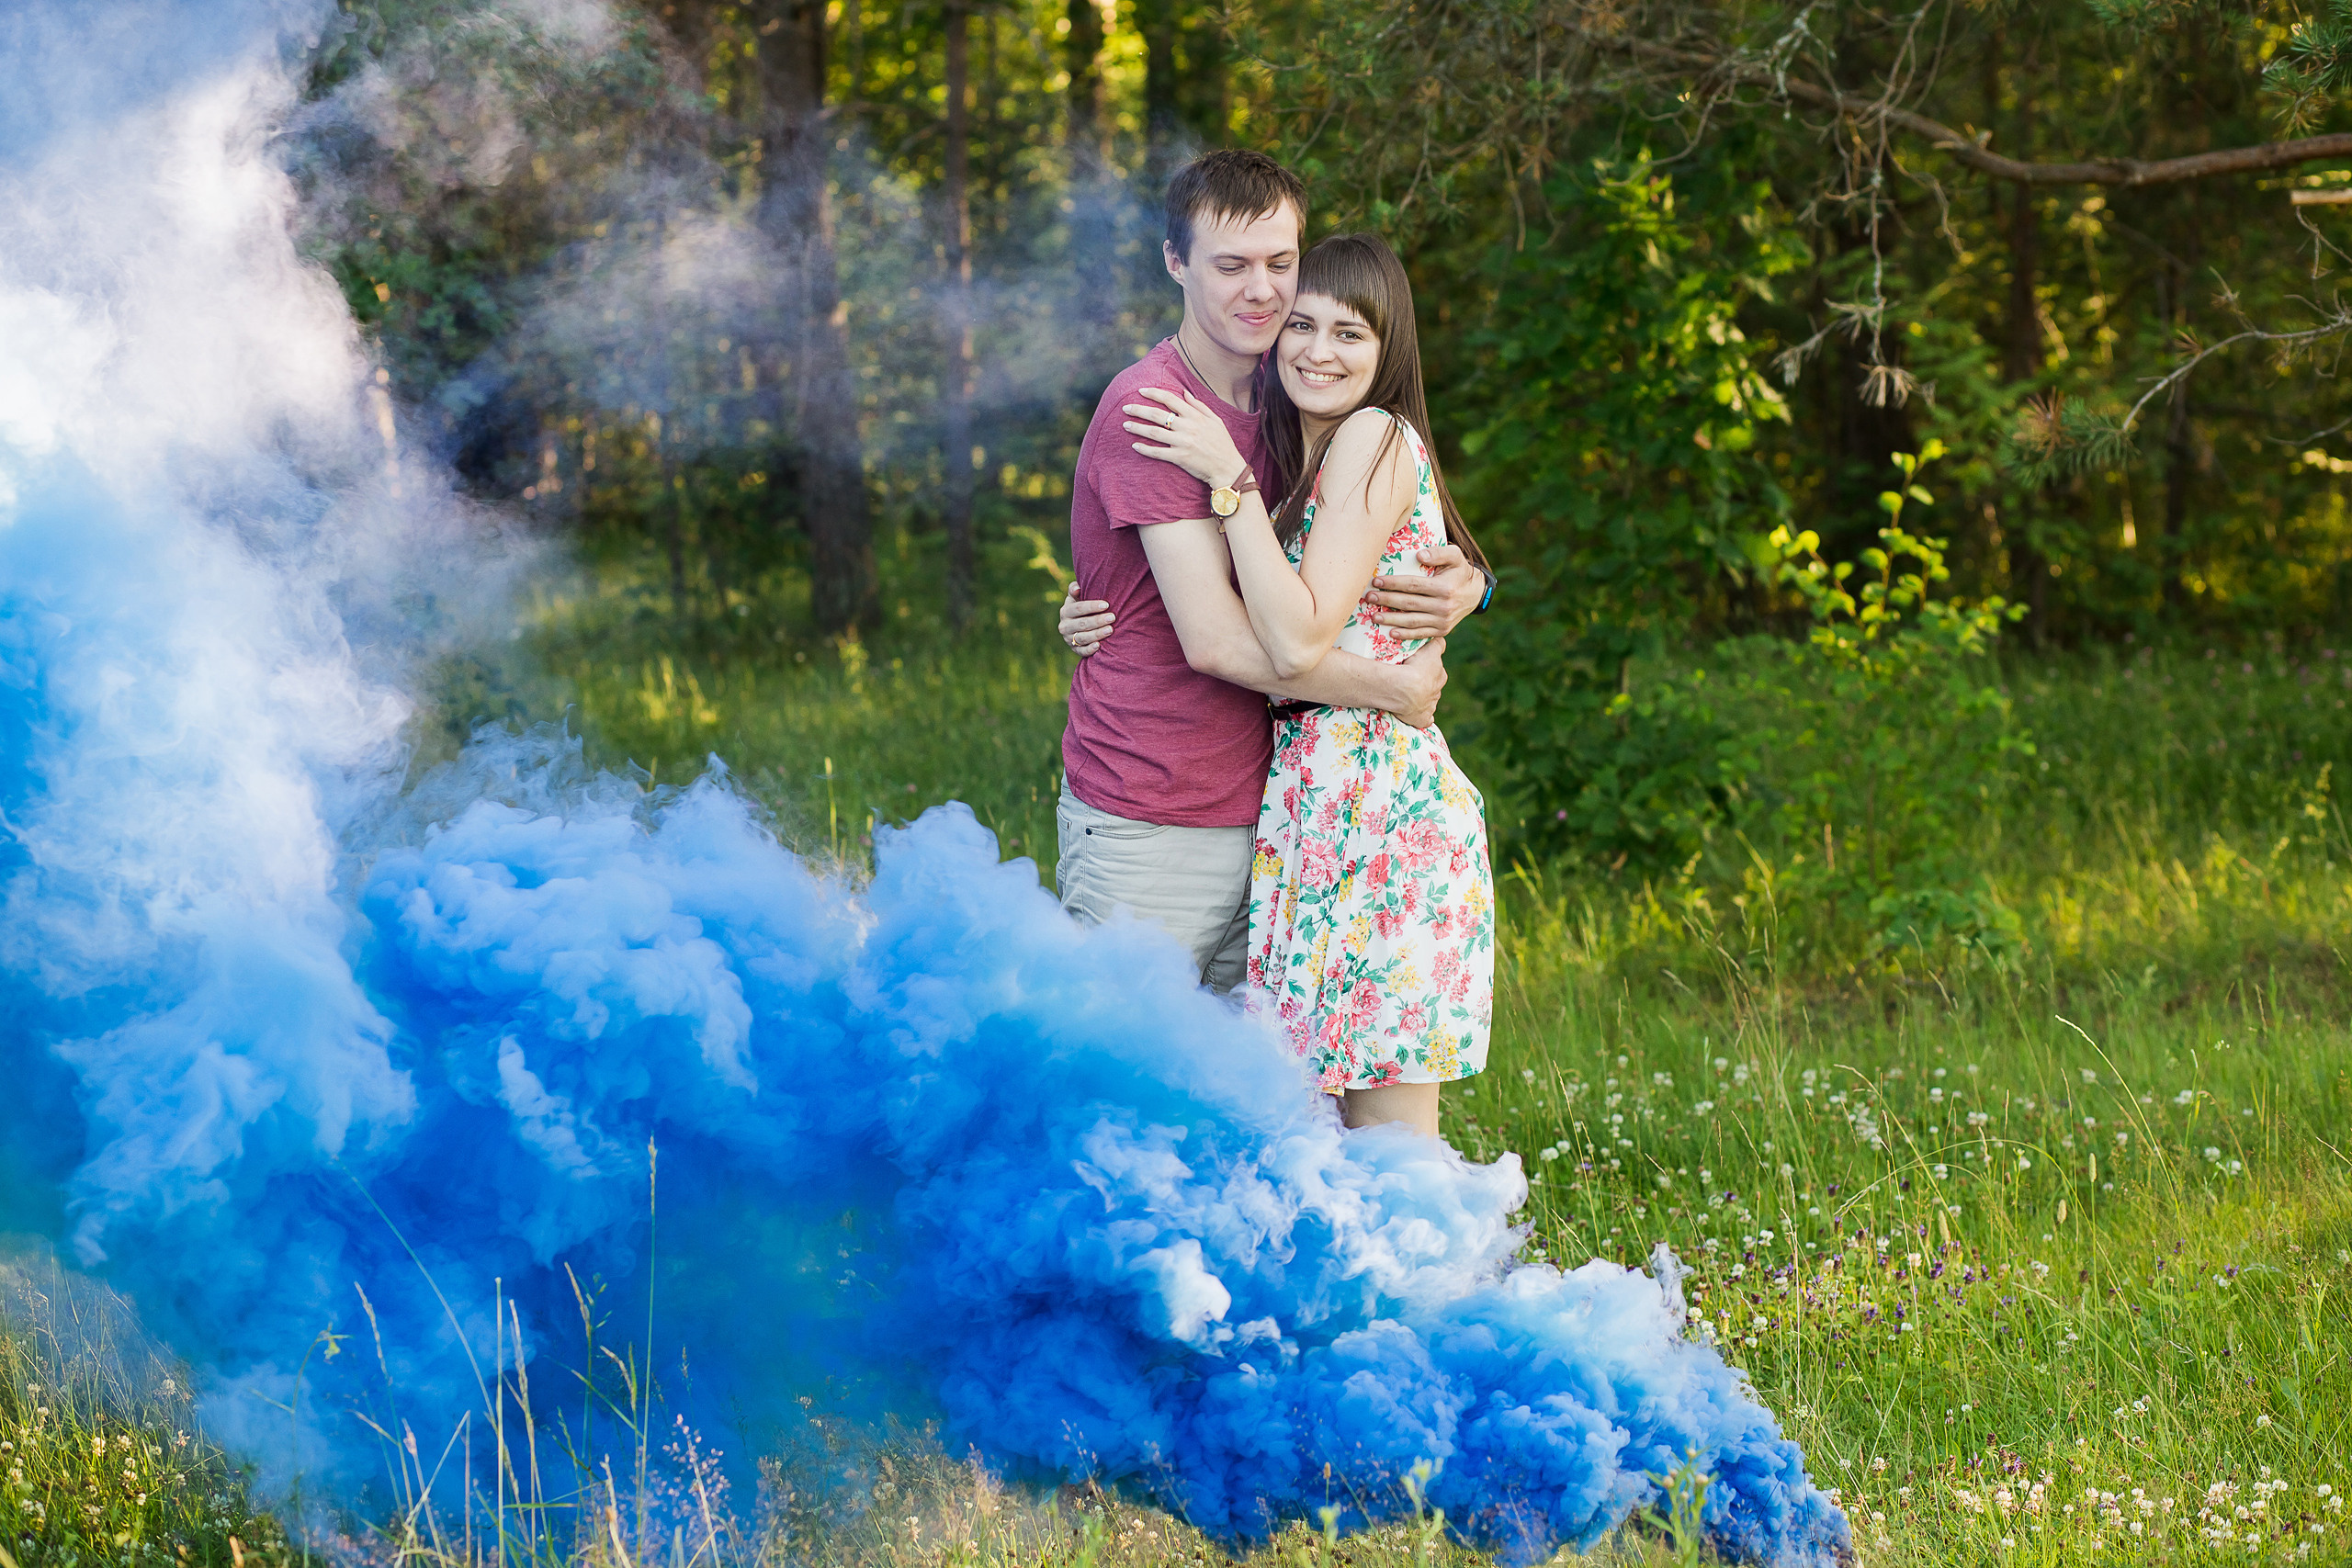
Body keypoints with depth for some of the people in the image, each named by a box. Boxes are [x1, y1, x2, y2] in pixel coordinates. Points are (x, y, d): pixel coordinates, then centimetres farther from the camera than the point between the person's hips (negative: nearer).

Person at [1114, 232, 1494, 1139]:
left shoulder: (1376, 438, -9)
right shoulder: (1316, 463, 19)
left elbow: (1299, 645, -17)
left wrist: (1230, 479, -14)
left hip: (1373, 802, -9)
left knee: (1392, 1162, -7)